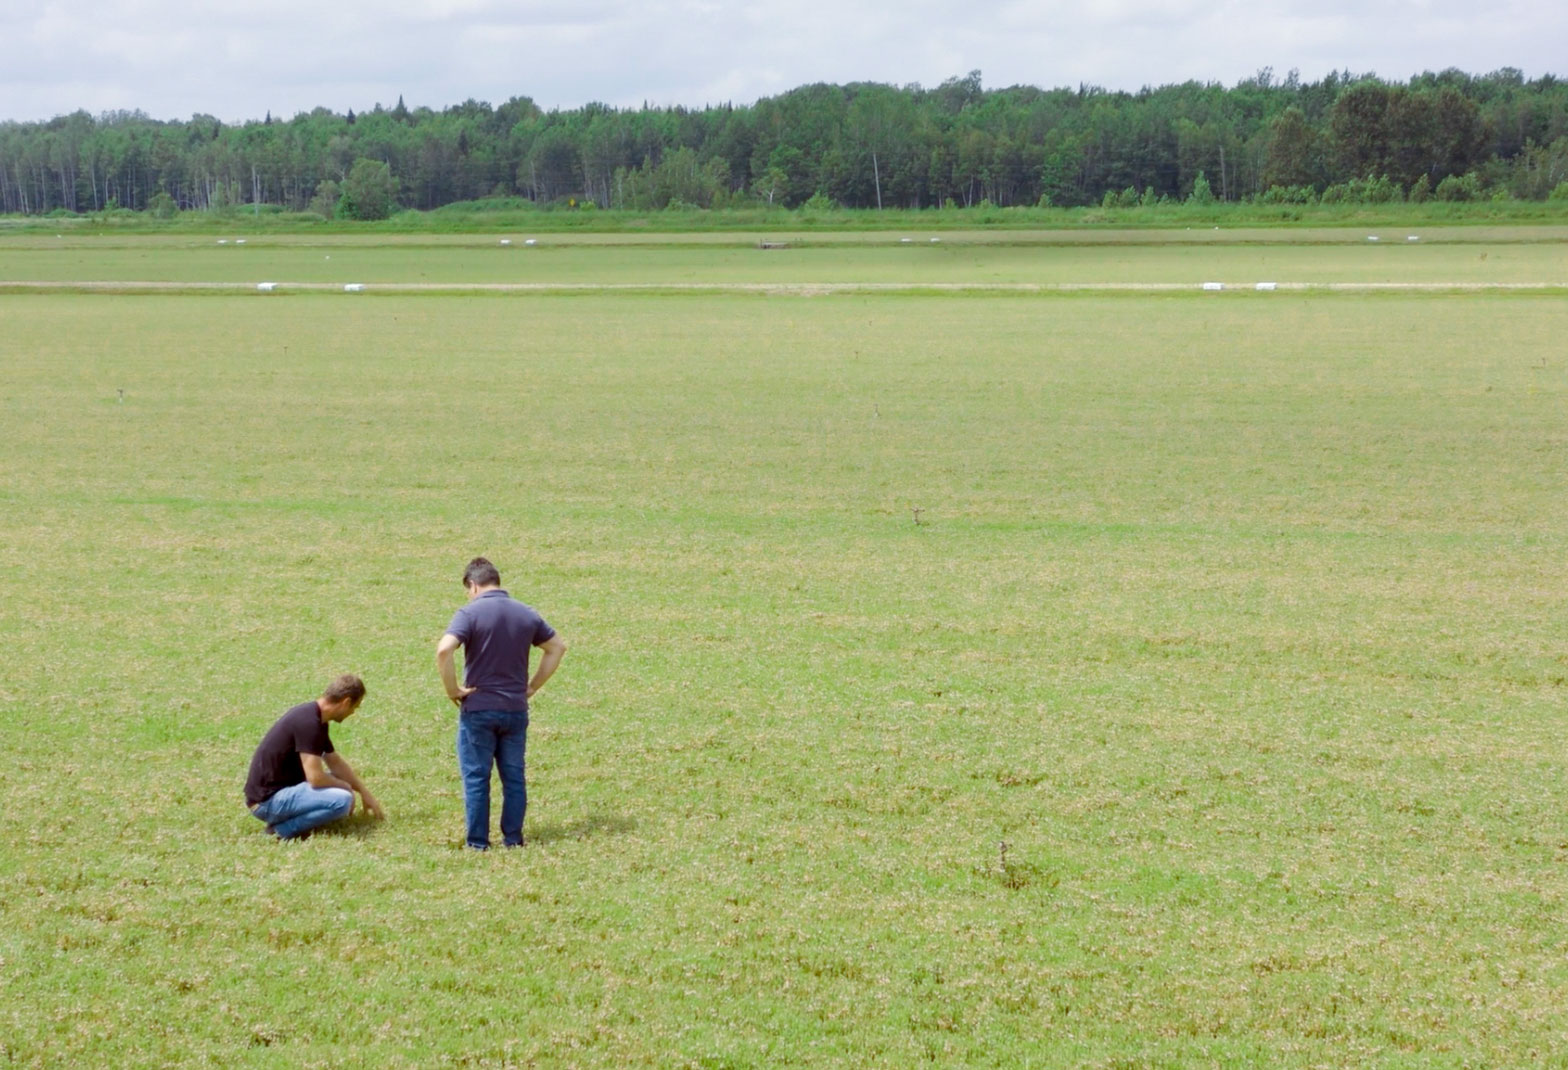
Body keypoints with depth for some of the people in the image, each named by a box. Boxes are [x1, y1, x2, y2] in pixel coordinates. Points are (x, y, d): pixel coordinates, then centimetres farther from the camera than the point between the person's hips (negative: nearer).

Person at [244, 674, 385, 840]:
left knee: (337, 786, 23)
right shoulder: (309, 722, -22)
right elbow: (316, 778, -25)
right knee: (342, 800, -23)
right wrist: (345, 787, -6)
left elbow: (335, 762, 23)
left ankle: (282, 819, 11)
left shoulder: (316, 718, 9)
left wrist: (365, 793, 21)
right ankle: (283, 828, -8)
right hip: (267, 800, -10)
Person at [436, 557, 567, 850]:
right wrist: (533, 686, 14)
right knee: (514, 777, 11)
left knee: (476, 778, 4)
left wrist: (452, 690, -13)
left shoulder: (470, 613, -11)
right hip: (516, 709, 4)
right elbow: (558, 647, 16)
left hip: (478, 709, -4)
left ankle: (478, 842, 7)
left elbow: (444, 650, -25)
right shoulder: (526, 614, 6)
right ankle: (513, 839, 14)